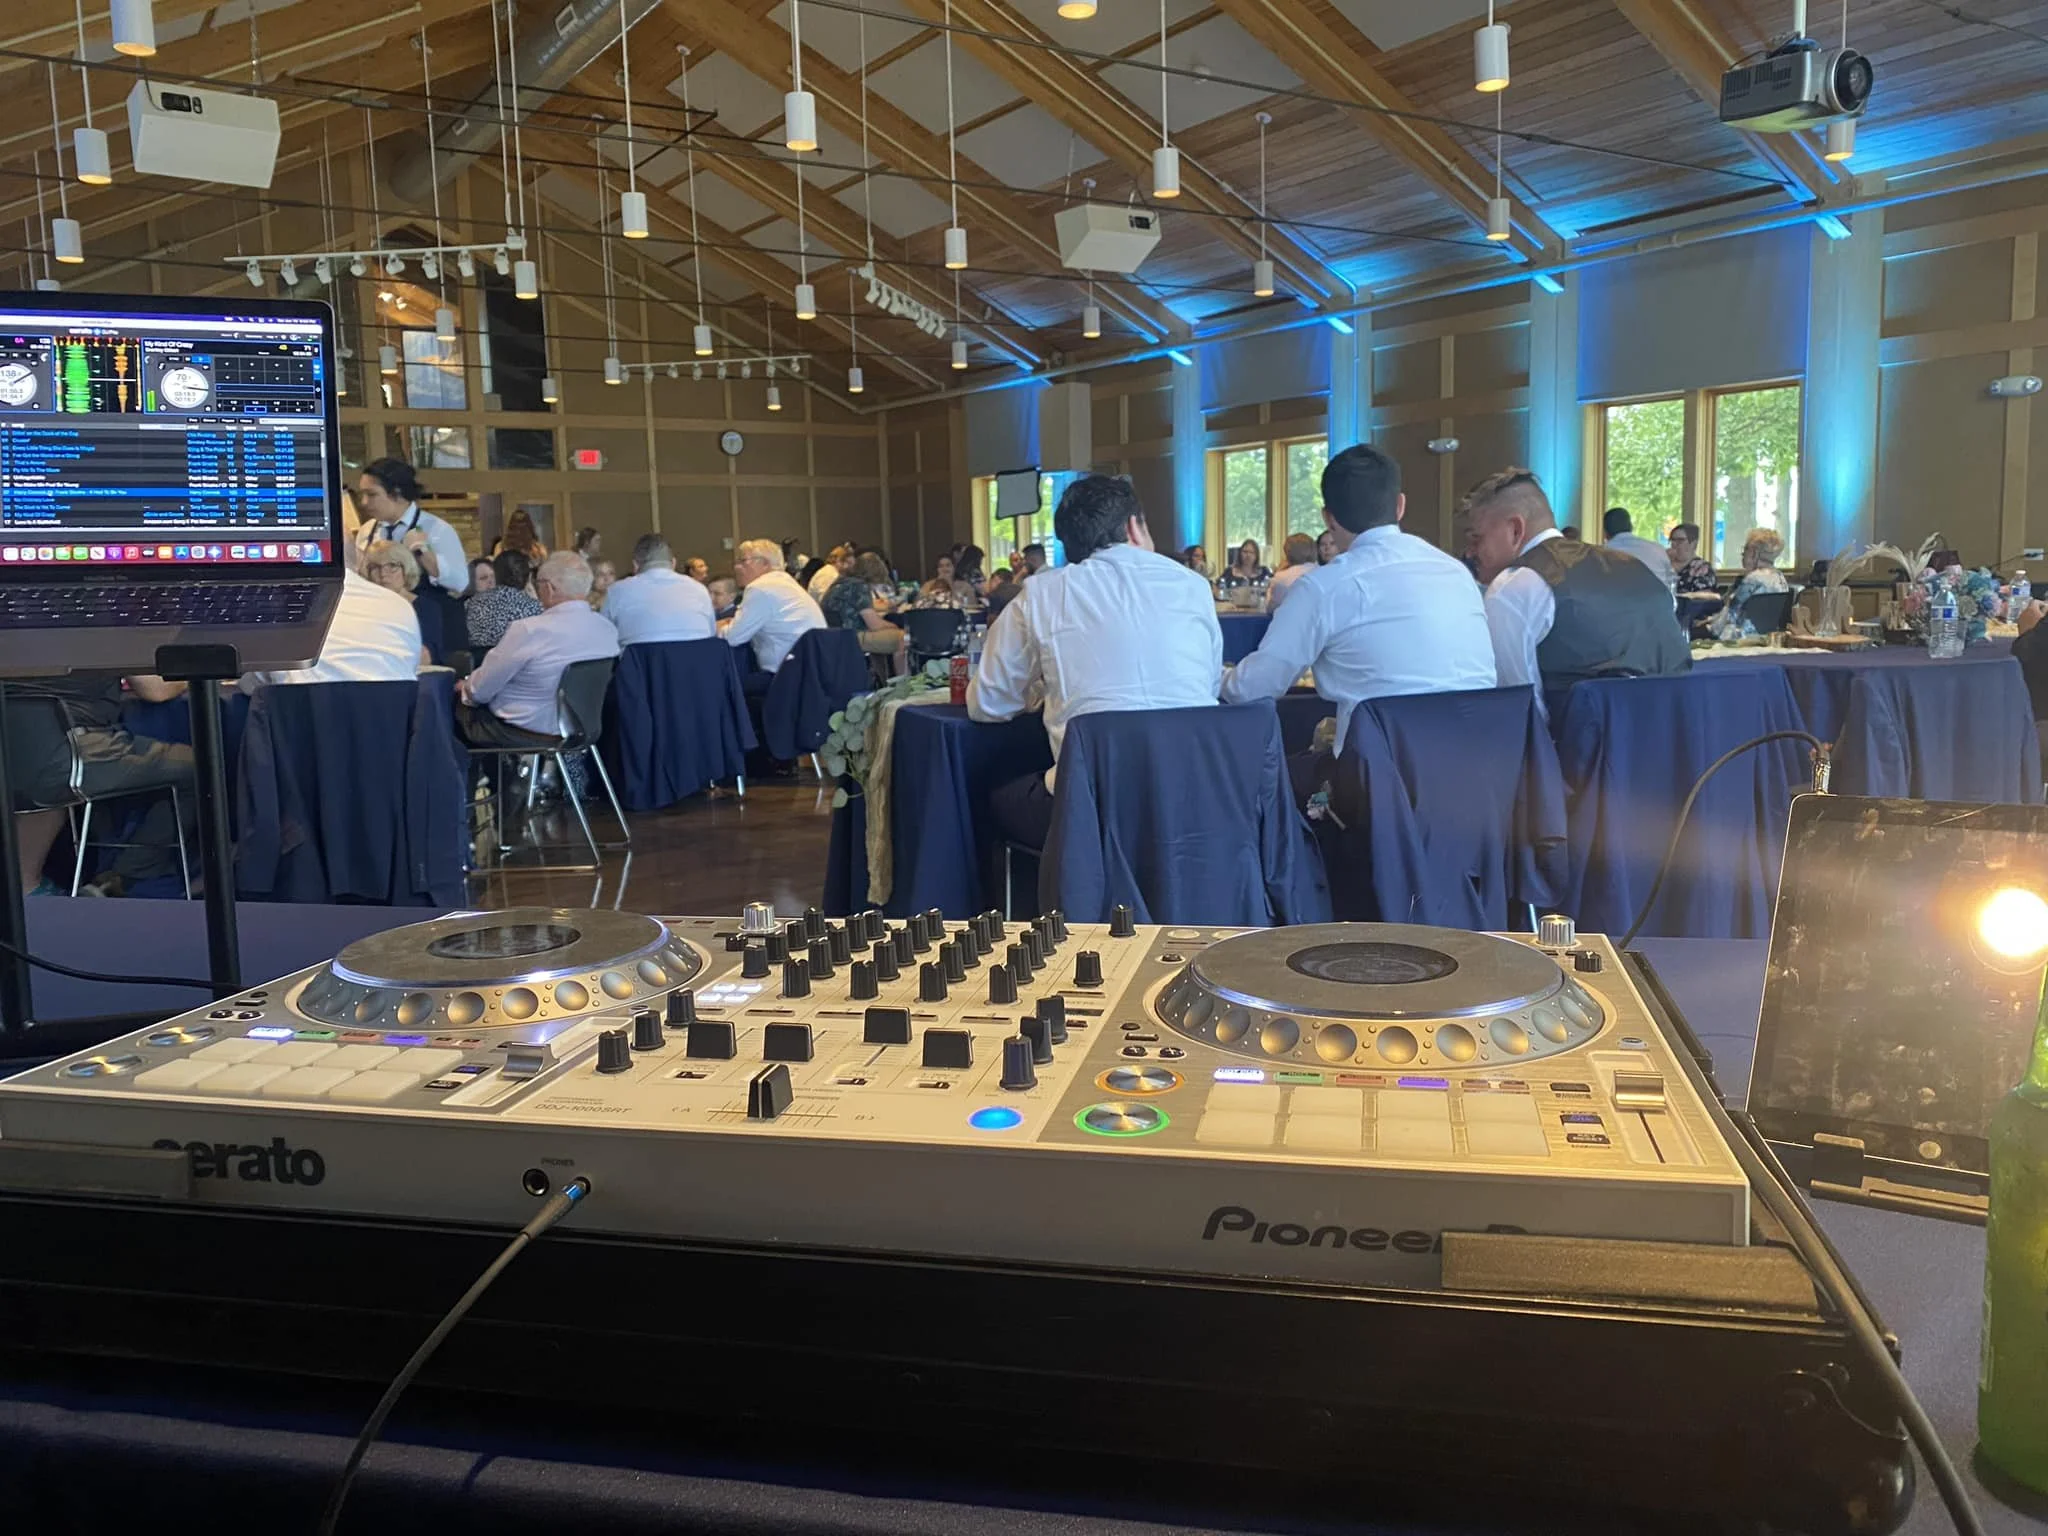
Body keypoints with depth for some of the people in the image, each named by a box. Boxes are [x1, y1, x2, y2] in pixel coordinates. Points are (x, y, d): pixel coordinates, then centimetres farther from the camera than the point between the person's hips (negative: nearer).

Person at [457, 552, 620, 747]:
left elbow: (479, 692, -12)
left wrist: (466, 688, 13)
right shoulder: (608, 629, -6)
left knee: (456, 704, 16)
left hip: (526, 733, -7)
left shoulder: (528, 630, -24)